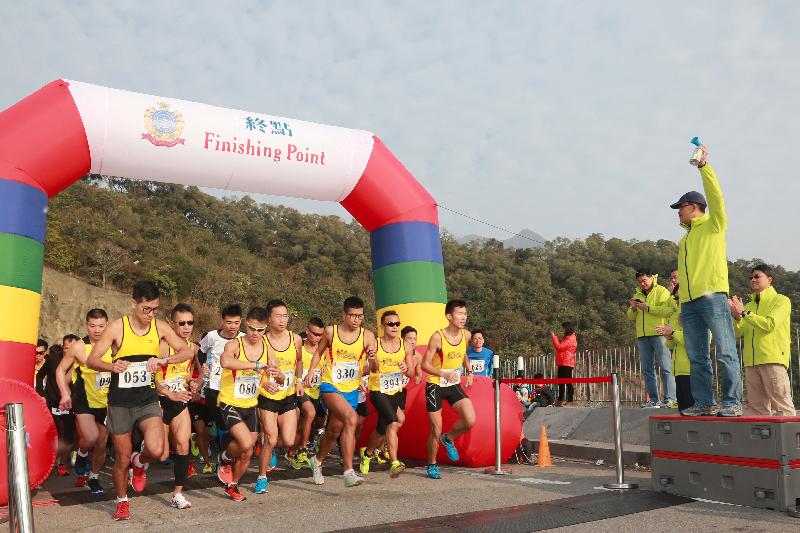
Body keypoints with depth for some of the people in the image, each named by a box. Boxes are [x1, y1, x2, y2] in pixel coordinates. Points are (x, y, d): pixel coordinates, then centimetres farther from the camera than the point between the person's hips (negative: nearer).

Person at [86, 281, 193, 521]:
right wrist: (112, 366, -30)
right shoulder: (117, 327, -9)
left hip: (147, 399, 1)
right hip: (120, 402, -1)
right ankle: (122, 502, 35)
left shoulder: (160, 327, -1)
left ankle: (140, 463, 17)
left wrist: (163, 360, -17)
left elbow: (186, 351, 2)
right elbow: (91, 360, -8)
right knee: (122, 458, 8)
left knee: (155, 450, -20)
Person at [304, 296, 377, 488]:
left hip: (351, 390, 3)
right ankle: (349, 472, -27)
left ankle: (317, 460, 46)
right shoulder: (331, 331, -3)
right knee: (351, 418, -28)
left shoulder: (367, 336, -4)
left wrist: (373, 358, -30)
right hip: (330, 386, -3)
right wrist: (311, 371, 1)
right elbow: (319, 352, 14)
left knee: (334, 431, 16)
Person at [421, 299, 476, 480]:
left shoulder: (466, 335, -2)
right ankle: (432, 465, 25)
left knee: (470, 420, -14)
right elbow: (425, 364, -16)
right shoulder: (437, 337, -19)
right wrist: (443, 374, -30)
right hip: (435, 386, -4)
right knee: (436, 431, 1)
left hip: (455, 385, 5)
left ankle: (448, 439, 17)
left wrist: (469, 371, 9)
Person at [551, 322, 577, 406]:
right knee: (561, 382, 12)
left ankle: (569, 401, -7)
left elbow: (559, 347, -16)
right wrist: (553, 339, 15)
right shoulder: (566, 338, 22)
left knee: (568, 382, -8)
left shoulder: (571, 338, -11)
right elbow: (560, 347, 22)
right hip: (562, 364, 11)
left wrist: (554, 337, -7)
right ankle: (560, 401, 17)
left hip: (567, 364, -11)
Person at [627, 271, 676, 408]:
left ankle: (670, 399, -9)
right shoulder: (637, 295, 21)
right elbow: (631, 317, 21)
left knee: (665, 367, -8)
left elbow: (669, 310, -15)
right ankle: (653, 400, 8)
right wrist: (633, 309, 0)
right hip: (642, 336, 7)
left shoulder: (662, 291, 1)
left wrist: (648, 308, -17)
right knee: (647, 370, 5)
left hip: (659, 334, -6)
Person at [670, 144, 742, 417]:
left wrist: (704, 166, -16)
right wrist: (680, 300, 16)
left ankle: (732, 402, -4)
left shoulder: (713, 226, 6)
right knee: (697, 357, 6)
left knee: (725, 352, -7)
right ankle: (704, 403, 10)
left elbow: (715, 196, -10)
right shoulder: (685, 239, 25)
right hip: (688, 302, 7)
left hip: (712, 297, -7)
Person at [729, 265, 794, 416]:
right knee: (758, 408, 4)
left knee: (782, 406, -8)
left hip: (773, 360, -6)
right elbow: (738, 333, 12)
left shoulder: (781, 300, 5)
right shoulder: (749, 305, 22)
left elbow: (769, 324, -12)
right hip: (751, 362, 6)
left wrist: (744, 312, -11)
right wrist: (736, 316, -6)